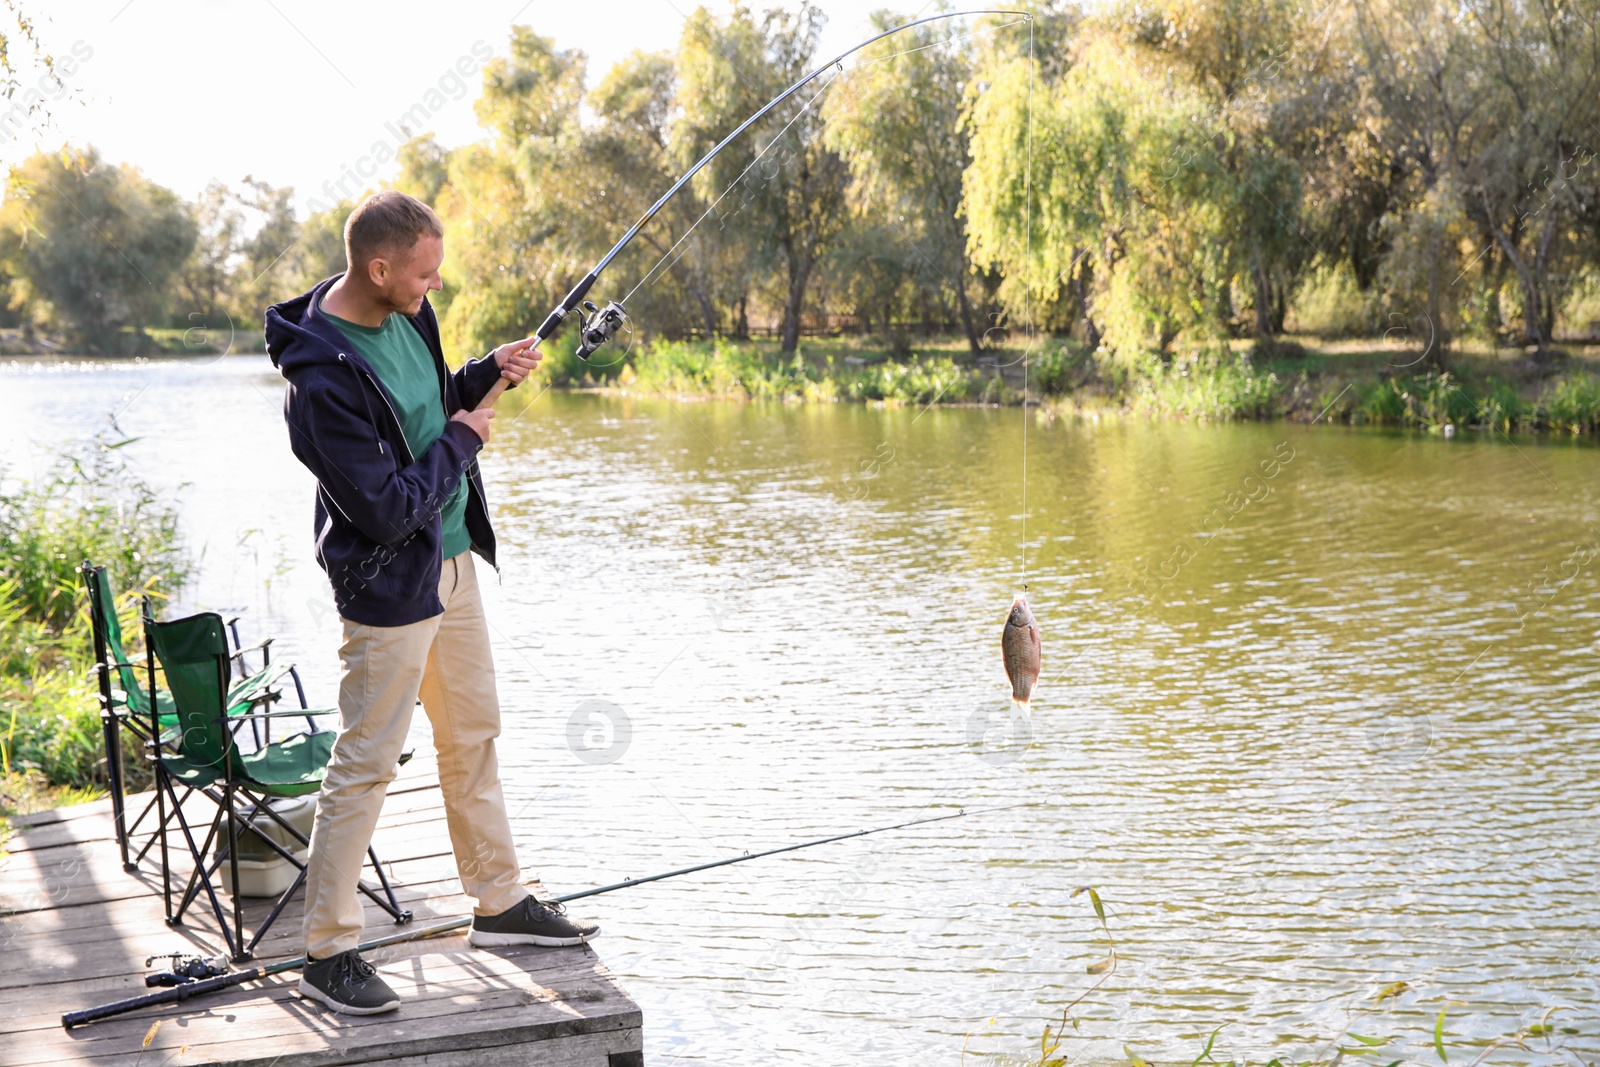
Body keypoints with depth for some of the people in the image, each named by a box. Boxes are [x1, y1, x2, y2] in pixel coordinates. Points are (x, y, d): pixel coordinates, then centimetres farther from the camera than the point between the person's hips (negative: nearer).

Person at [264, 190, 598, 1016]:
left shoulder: (403, 314, -1)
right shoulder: (321, 380, -28)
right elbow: (387, 511, -26)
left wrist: (486, 374, -1)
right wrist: (462, 439, -14)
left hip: (451, 556, 9)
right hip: (389, 584, -9)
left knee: (473, 737, 18)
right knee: (366, 764, -1)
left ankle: (501, 903, 33)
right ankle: (328, 952, 11)